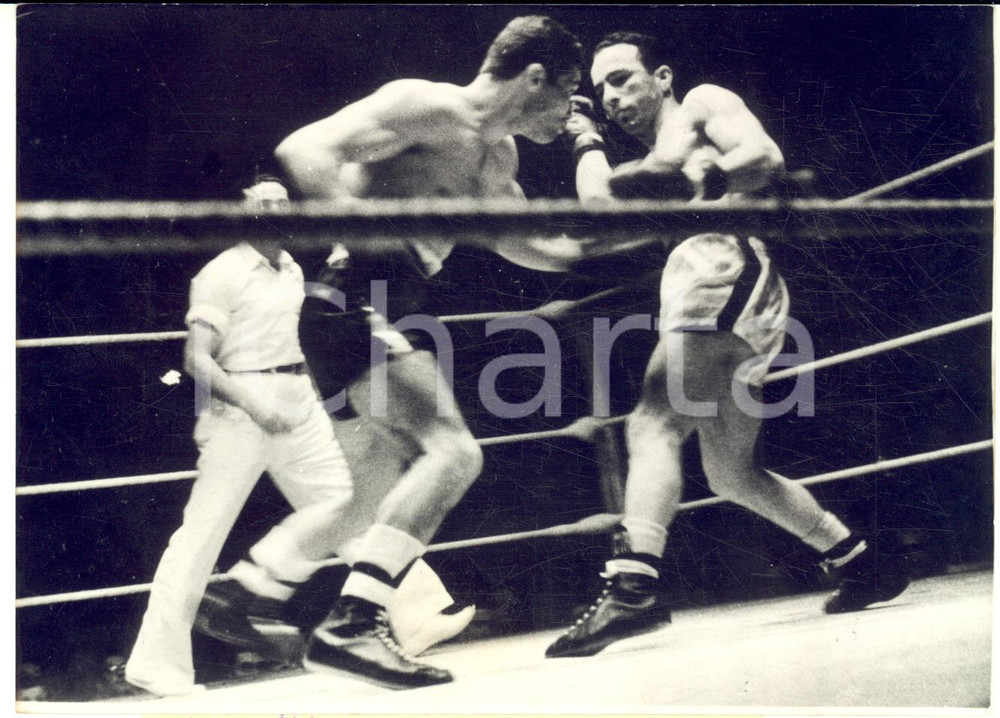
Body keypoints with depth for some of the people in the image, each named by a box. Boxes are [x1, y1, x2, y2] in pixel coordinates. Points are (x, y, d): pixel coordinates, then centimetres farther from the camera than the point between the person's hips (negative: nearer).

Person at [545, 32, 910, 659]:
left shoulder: (702, 105, 14)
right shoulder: (648, 167, 36)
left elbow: (768, 160, -5)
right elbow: (599, 207, 18)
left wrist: (703, 180, -17)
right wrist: (588, 143, 23)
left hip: (723, 268, -10)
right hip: (734, 322, 10)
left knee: (653, 423, -24)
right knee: (733, 476, 13)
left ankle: (634, 584, -38)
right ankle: (864, 563, 21)